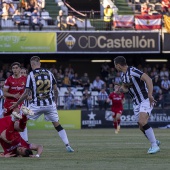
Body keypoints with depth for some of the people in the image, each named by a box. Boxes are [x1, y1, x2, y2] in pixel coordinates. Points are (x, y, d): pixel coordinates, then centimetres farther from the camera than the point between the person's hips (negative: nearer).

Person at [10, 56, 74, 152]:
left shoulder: (31, 75, -6)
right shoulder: (49, 73, 5)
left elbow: (26, 93, -8)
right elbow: (55, 89, 8)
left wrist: (16, 104, 3)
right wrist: (55, 101, 24)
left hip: (36, 105, -3)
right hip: (50, 104, 3)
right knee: (57, 125, 12)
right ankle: (68, 146, 5)